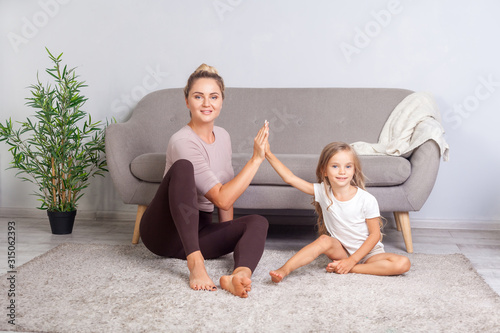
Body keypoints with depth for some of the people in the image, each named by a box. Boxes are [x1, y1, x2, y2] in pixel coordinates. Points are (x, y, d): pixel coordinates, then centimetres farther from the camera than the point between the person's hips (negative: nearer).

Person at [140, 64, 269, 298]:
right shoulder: (182, 142, -19)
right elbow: (222, 199, -23)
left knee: (257, 222, -18)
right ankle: (195, 262, -39)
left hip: (197, 232, 7)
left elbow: (226, 189, 16)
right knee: (183, 166, -32)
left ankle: (239, 275, -50)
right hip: (164, 231, -7)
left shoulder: (223, 136, 6)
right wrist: (256, 158, -22)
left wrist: (229, 239, 11)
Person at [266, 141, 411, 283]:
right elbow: (290, 178, -10)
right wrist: (268, 154, -18)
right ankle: (284, 270, -36)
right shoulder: (323, 191, -7)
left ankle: (349, 269, -26)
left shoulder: (367, 200, -16)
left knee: (403, 264, -27)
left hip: (367, 252, -1)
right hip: (341, 250, 1)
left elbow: (374, 234, -12)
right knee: (325, 240, -31)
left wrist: (351, 261, -19)